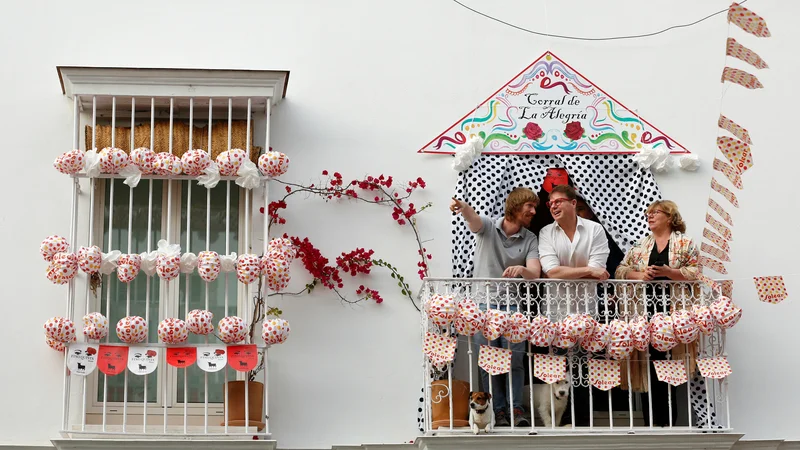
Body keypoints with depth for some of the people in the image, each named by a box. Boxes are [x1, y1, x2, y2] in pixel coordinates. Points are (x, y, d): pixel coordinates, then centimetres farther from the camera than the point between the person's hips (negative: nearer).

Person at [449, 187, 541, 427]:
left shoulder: (530, 239, 3)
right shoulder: (488, 226, -2)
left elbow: (535, 273, -10)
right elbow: (473, 218, -26)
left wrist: (521, 269, -35)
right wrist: (463, 207, -51)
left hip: (513, 304, 2)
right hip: (484, 302, -2)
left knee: (515, 359, -6)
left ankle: (516, 409, 1)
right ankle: (499, 412, 4)